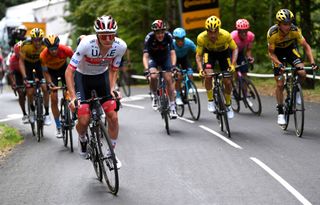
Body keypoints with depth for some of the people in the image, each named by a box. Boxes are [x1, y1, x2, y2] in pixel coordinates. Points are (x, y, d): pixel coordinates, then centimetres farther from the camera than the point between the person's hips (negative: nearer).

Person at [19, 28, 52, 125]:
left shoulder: (45, 46, -29)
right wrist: (24, 77, -28)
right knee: (30, 92, -8)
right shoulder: (26, 45, -31)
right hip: (28, 64, -1)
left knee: (45, 88, -14)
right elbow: (21, 61, -21)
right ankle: (32, 110, 21)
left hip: (39, 63, 1)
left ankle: (47, 113, -1)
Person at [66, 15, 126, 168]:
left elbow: (113, 69, -4)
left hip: (102, 76, 3)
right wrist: (73, 97, -35)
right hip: (83, 77, -3)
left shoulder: (120, 46, -23)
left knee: (113, 117, -8)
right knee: (84, 120, -13)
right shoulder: (87, 44, -34)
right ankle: (82, 139, 24)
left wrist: (112, 89, -18)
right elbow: (69, 71, -28)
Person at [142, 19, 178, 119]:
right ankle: (155, 96, 1)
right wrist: (146, 69, -50)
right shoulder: (149, 38, -30)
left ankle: (172, 106, -2)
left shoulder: (168, 36, -27)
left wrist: (173, 65, -47)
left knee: (169, 79, -11)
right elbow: (145, 56, -34)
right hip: (153, 58, -1)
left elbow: (172, 53, -30)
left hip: (165, 57, 1)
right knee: (153, 77, -26)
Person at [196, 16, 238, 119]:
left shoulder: (225, 35, -36)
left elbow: (235, 49, -20)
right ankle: (210, 101, -5)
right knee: (208, 75, -25)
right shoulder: (201, 38, -33)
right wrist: (200, 69, -37)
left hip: (223, 52, 0)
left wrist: (233, 64, -33)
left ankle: (228, 105, 20)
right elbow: (198, 55, -21)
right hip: (209, 52, 0)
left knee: (227, 81, -4)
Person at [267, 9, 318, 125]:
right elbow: (271, 53, -21)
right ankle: (280, 112, 7)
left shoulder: (295, 30, -29)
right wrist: (279, 64, -38)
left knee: (302, 73, -24)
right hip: (277, 52, -2)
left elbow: (306, 46, -18)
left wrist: (312, 63, -28)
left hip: (290, 48, 2)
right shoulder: (272, 33, -32)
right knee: (280, 84, -6)